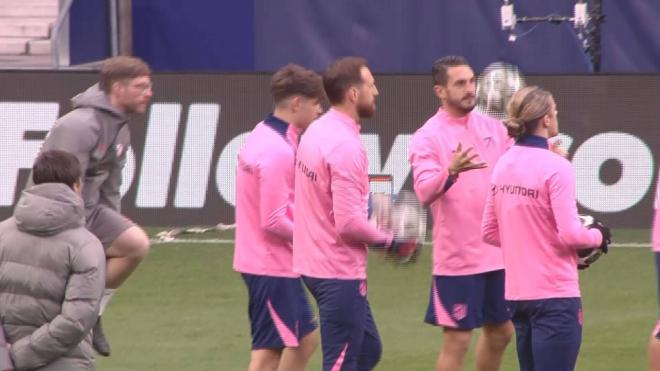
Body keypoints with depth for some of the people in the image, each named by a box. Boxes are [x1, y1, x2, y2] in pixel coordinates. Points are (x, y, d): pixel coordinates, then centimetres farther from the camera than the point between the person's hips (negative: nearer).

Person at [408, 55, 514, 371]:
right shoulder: (428, 138, -12)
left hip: (499, 253, 6)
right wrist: (452, 172, -45)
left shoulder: (492, 128, 7)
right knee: (457, 340, -4)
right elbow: (425, 191, -26)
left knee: (500, 332, 15)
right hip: (458, 259, -6)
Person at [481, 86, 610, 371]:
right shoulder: (555, 168, -16)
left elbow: (490, 232, 13)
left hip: (517, 294, 8)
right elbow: (570, 235, -18)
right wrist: (597, 236, 1)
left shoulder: (503, 166, 7)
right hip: (555, 294, -8)